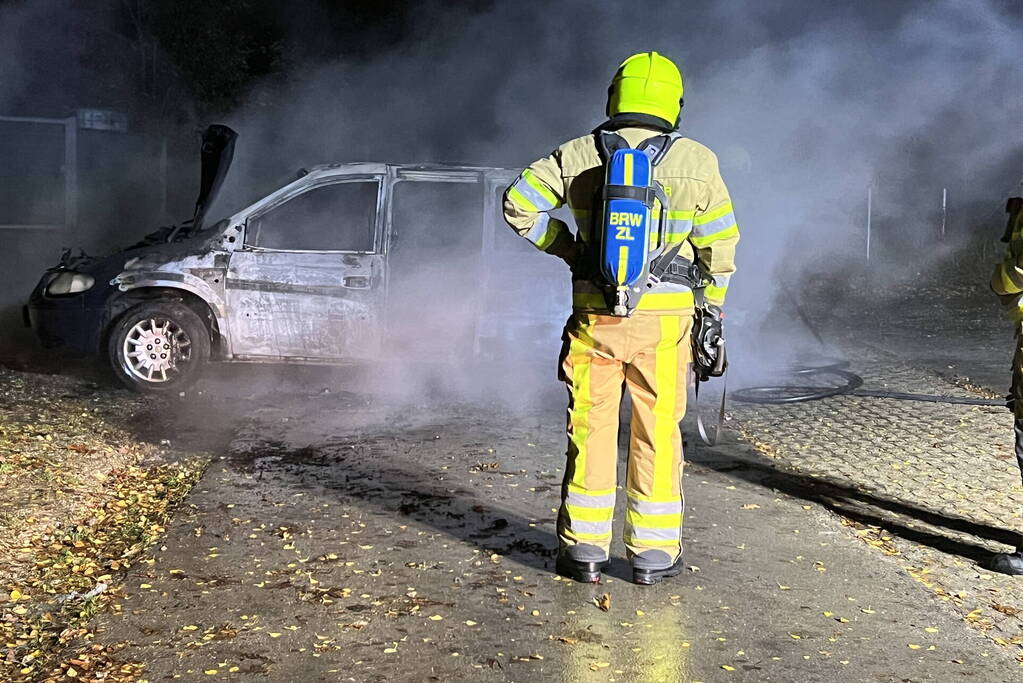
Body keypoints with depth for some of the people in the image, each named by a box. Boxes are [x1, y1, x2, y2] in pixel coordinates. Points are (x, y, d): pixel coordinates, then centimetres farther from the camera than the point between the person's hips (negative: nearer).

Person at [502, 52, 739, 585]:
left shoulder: (578, 154, 3)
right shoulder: (696, 161, 1)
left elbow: (519, 204, 1)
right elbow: (720, 245, 3)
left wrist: (566, 249, 10)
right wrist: (712, 310, 15)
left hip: (595, 314, 1)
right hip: (665, 317, -1)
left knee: (591, 429, 9)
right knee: (657, 432, 8)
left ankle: (584, 548, 16)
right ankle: (653, 552, 15)